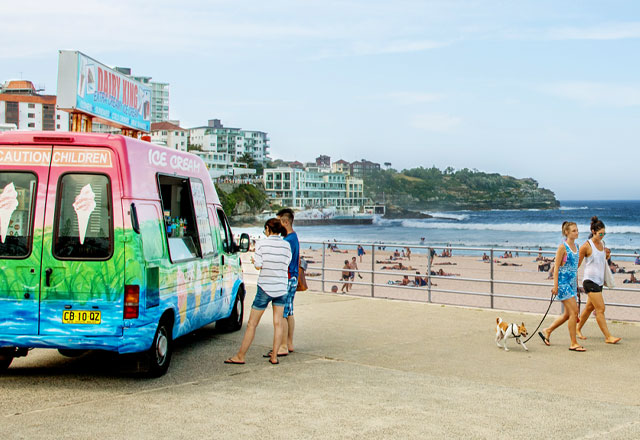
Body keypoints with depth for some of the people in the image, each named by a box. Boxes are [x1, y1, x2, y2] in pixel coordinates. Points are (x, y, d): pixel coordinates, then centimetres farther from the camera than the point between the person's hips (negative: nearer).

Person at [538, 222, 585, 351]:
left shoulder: (575, 246, 12)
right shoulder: (562, 247, -11)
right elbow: (556, 267, -13)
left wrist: (577, 285, 19)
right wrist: (555, 286, -17)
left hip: (572, 283, 8)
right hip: (563, 282, -8)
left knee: (568, 314, 12)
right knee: (574, 312, -10)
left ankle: (547, 331, 28)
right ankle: (574, 344, -2)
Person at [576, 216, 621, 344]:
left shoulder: (602, 244, 9)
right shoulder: (587, 246, -13)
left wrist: (607, 256, 1)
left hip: (599, 280, 8)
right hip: (590, 280, -8)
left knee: (589, 308, 16)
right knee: (600, 309, -10)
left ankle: (578, 329, 32)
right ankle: (608, 337, -8)